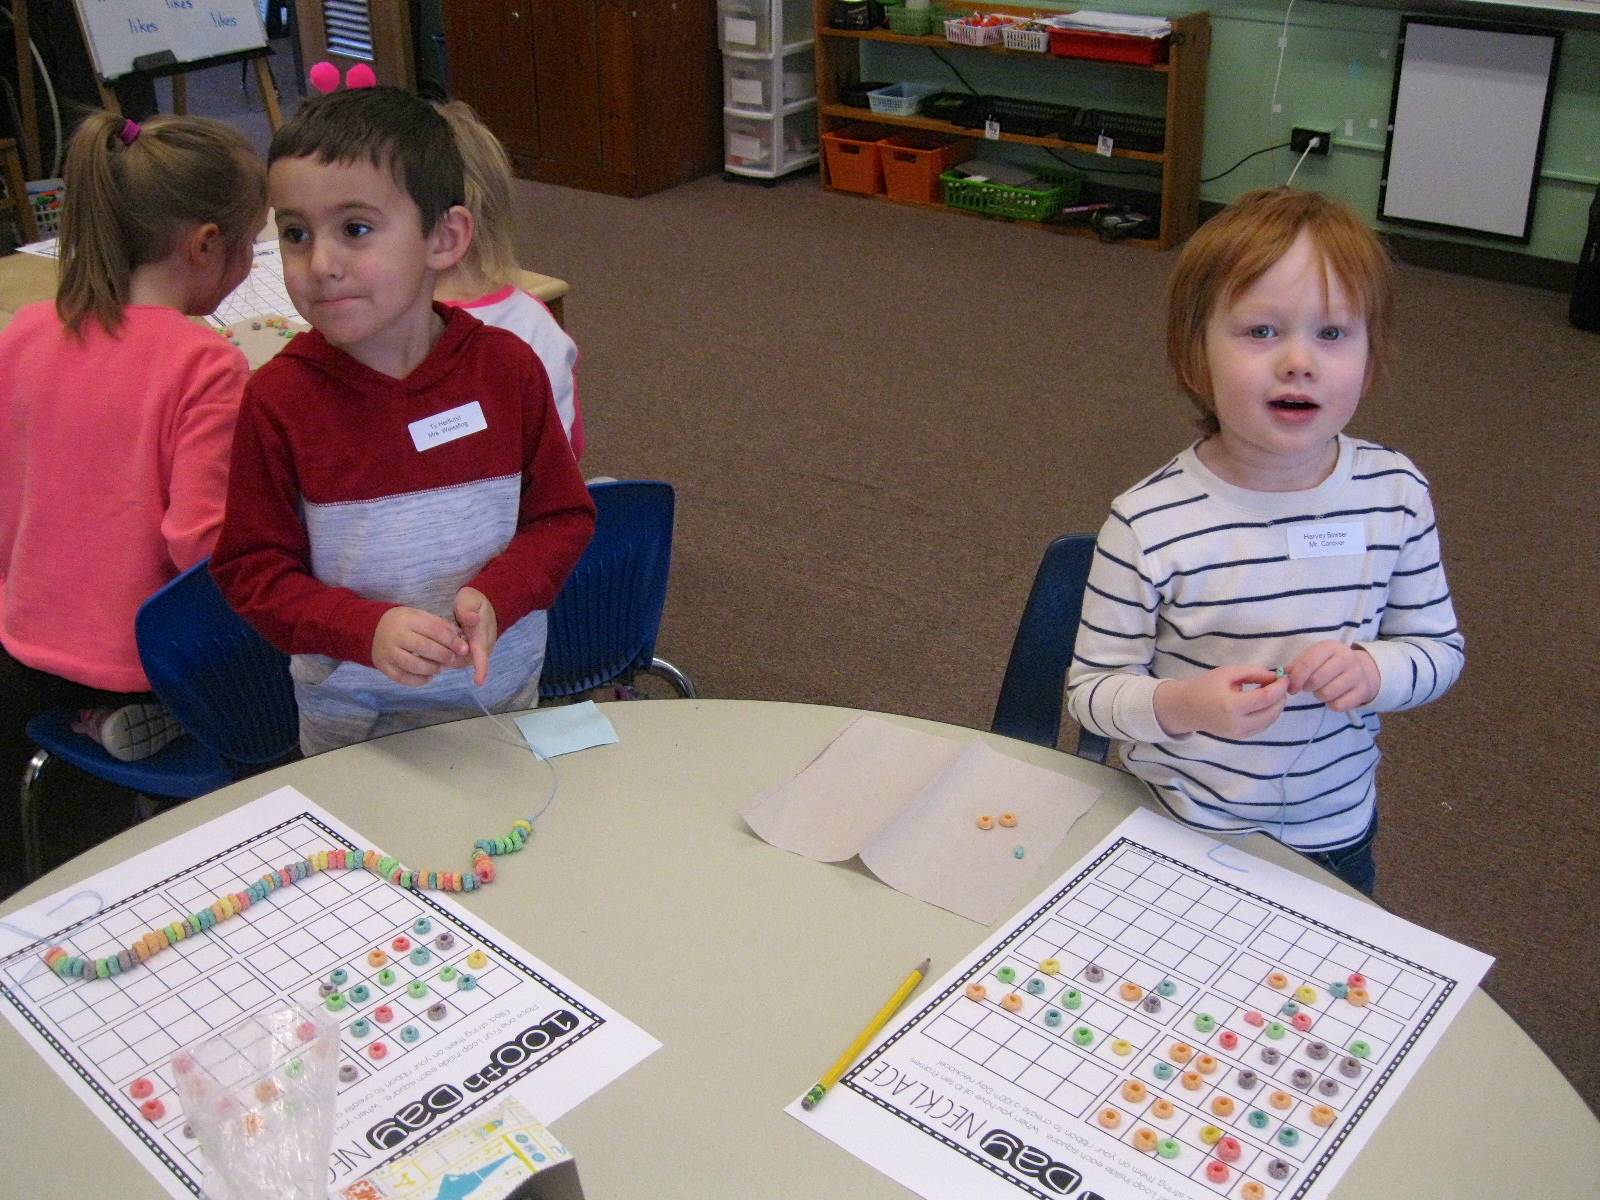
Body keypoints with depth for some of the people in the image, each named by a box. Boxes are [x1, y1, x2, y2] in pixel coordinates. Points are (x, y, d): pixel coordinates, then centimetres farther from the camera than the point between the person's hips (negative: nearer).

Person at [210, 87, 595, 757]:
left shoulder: (506, 367, -11)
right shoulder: (279, 399, -15)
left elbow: (564, 517, -3)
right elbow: (250, 570, -10)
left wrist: (494, 598, -21)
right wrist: (369, 632, -26)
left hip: (501, 698, 2)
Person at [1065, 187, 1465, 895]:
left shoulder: (1396, 495, -11)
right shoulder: (1149, 523, -23)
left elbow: (1440, 648, 0)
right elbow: (1091, 687, -15)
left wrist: (1372, 671, -21)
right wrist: (1177, 705, -34)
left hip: (1334, 835, 4)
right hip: (1176, 831, -3)